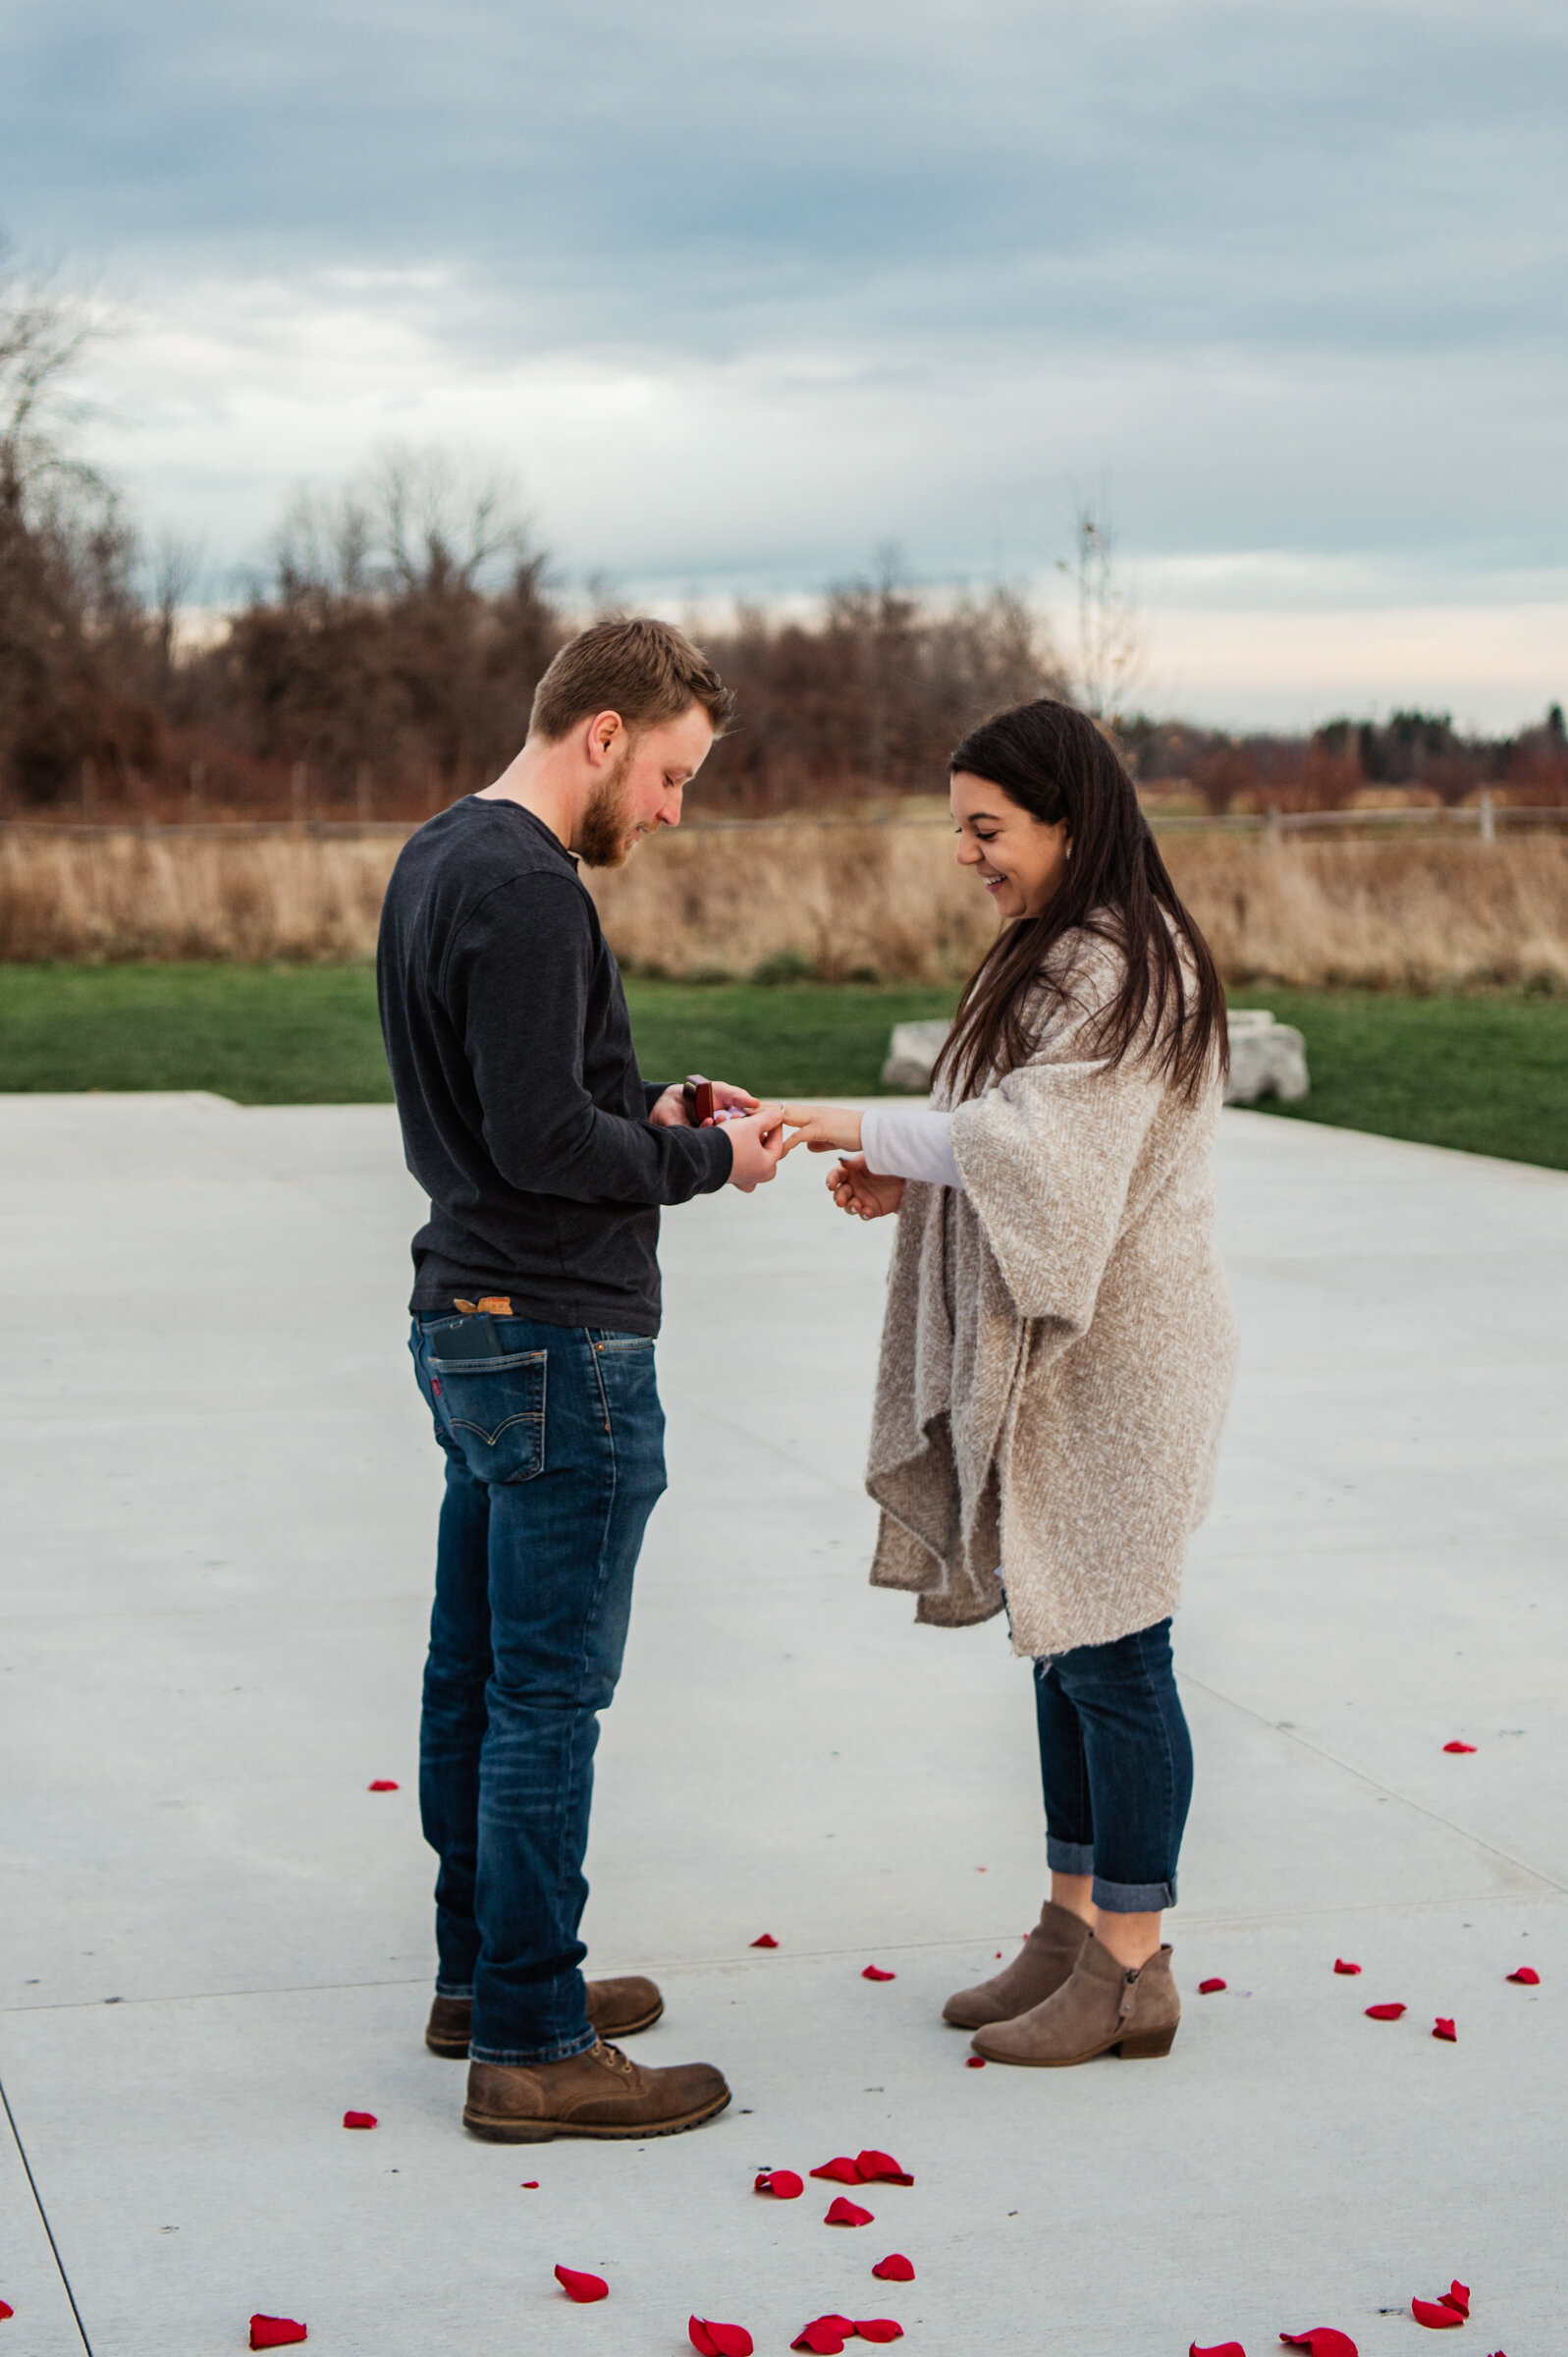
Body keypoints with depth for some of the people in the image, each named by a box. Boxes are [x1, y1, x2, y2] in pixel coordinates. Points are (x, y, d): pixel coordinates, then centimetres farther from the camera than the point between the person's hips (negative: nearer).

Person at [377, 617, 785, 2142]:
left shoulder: (434, 859, 13)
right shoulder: (526, 890, -19)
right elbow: (539, 1139, -23)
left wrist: (649, 1112, 10)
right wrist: (707, 1159, -9)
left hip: (466, 1322, 10)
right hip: (560, 1344, -10)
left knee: (476, 1674, 17)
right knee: (548, 1696, -4)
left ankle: (481, 1971, 28)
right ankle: (530, 2045, 2)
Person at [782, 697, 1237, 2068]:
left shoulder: (1122, 972, -16)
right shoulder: (1066, 958, 16)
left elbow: (1039, 1137, -27)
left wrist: (874, 1130, -19)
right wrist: (908, 1184, 5)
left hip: (1119, 1356, -10)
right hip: (1056, 1349, 10)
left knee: (1110, 1651, -4)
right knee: (1065, 1647, 14)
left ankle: (1132, 1970, 5)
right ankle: (1076, 1930, 23)